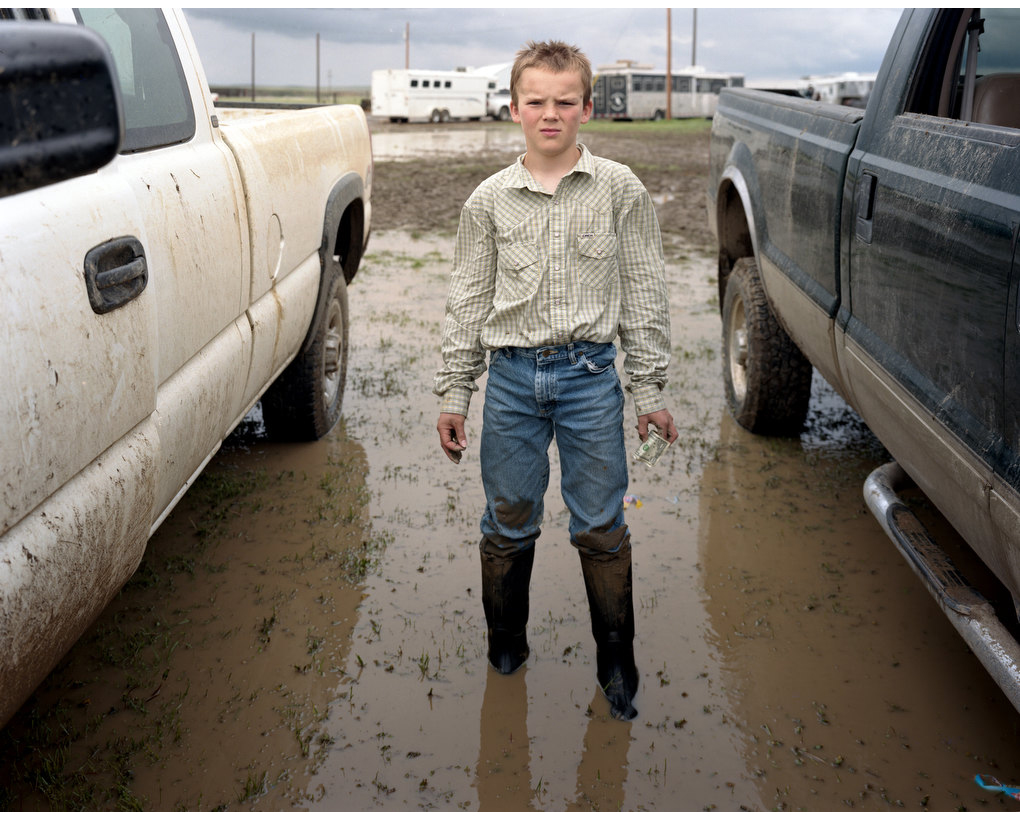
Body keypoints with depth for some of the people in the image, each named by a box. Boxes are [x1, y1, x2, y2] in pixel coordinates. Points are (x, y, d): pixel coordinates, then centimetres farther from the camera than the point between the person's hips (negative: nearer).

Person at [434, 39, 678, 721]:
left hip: (590, 372, -1)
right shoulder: (490, 200, 4)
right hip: (511, 376, 2)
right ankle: (505, 650, 30)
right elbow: (468, 300, 9)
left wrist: (650, 389, 1)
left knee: (602, 529, 5)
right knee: (508, 525, 10)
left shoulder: (620, 190, 0)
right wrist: (455, 392, 6)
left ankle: (617, 663, 23)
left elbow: (645, 293, 3)